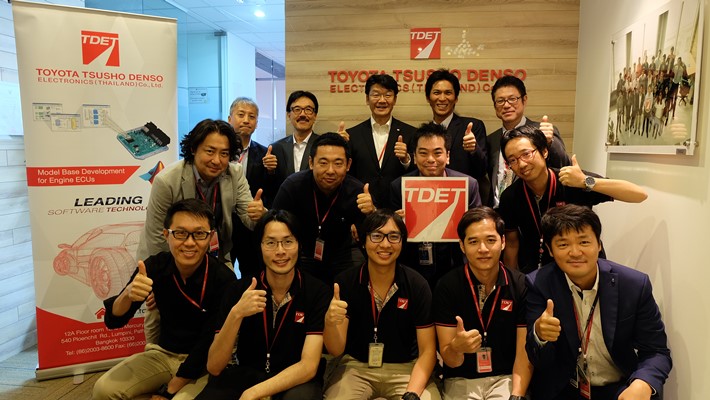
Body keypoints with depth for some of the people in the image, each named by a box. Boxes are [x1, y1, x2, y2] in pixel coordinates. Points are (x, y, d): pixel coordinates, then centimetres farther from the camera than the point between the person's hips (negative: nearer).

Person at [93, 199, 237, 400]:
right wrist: (127, 295, -32)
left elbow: (209, 346, -17)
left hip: (206, 362, -4)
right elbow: (113, 321, -10)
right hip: (164, 353, 4)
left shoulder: (223, 279, -24)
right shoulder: (155, 266, -10)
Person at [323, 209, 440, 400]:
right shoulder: (345, 282, -10)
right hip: (356, 366, 0)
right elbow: (336, 350, -10)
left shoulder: (417, 285, -10)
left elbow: (427, 350, -7)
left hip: (407, 368, 1)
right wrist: (330, 322, -32)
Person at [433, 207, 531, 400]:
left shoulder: (521, 285, -6)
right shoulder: (447, 286, -9)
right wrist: (457, 347, -31)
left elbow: (524, 351, -6)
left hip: (506, 378, 1)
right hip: (461, 380, 0)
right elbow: (449, 360, -9)